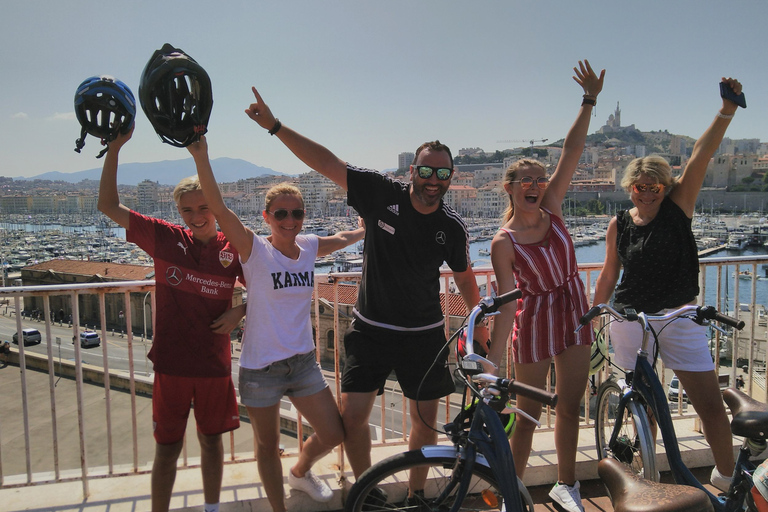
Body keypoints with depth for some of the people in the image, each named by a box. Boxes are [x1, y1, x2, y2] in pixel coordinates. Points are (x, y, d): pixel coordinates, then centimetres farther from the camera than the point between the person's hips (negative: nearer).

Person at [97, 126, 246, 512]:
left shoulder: (233, 249, -4)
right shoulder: (165, 238, -5)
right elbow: (108, 205, -8)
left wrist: (239, 312, -11)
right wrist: (114, 148, -17)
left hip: (214, 364, 1)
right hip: (170, 364, -1)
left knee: (211, 440, 17)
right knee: (167, 447, 11)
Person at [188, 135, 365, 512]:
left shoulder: (310, 247, 0)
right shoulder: (255, 250, -14)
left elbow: (345, 237, 22)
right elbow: (218, 207, -27)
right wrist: (201, 156, -35)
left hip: (303, 361, 5)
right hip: (261, 367, -4)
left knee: (333, 434, 13)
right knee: (268, 447, 13)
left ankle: (300, 471, 45)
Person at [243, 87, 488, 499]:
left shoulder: (452, 226, -5)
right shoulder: (382, 194, -11)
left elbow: (464, 277, 10)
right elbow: (326, 162, -12)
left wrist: (480, 323, 14)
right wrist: (275, 126, -14)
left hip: (423, 334, 1)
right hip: (371, 329, -1)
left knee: (425, 421, 10)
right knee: (352, 417, -1)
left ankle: (416, 494, 35)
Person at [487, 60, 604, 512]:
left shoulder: (552, 208, -3)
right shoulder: (504, 243, -15)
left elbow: (572, 152, -9)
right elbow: (506, 303, -17)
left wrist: (590, 100, -13)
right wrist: (493, 361, -21)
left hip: (574, 314, 5)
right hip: (534, 322, -4)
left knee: (570, 408, 14)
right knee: (528, 414, 6)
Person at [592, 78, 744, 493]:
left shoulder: (678, 205, -1)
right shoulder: (619, 225, 1)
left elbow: (701, 156, -14)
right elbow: (608, 275, 9)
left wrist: (727, 111, -25)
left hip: (678, 318, 0)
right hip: (630, 320, 1)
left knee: (710, 403, 1)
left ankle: (726, 476, 24)